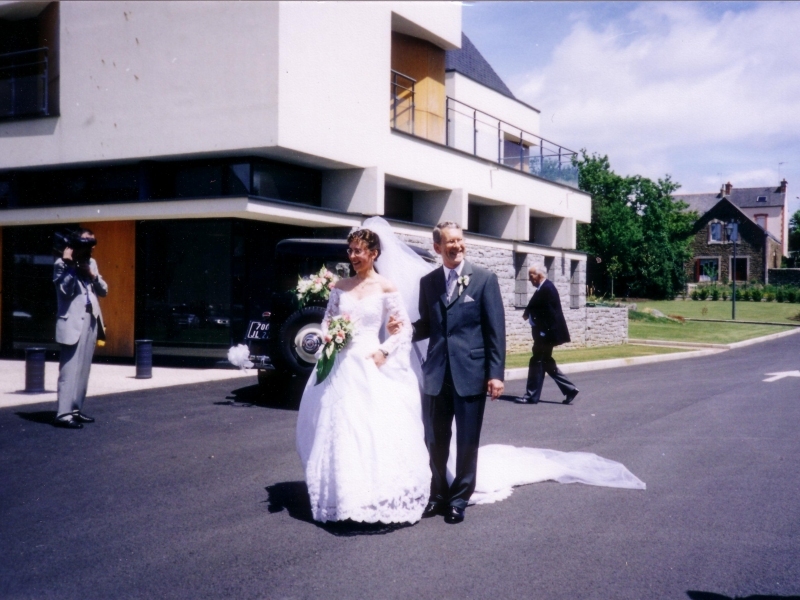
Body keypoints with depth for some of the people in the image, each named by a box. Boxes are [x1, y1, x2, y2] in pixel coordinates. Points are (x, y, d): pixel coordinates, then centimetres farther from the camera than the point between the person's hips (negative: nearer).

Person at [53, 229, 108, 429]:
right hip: (73, 321, -7)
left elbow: (104, 290, 12)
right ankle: (64, 413, -11)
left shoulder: (91, 263, 16)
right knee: (70, 369, -11)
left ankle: (76, 410, 16)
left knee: (83, 369, 9)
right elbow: (65, 290, -17)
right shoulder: (62, 264, -5)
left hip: (91, 320, 7)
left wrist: (94, 275, -5)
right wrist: (71, 267, -22)